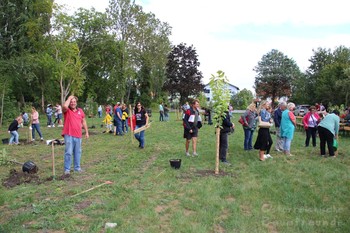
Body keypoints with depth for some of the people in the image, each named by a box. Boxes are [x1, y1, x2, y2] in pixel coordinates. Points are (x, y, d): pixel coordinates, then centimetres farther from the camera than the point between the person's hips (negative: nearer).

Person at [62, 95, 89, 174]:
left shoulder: (80, 110, 10)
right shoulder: (67, 111, -1)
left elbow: (83, 121, 17)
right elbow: (65, 106, -27)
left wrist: (86, 132, 15)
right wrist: (69, 98, -12)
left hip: (78, 135, 4)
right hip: (69, 135, -4)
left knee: (78, 152, 12)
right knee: (68, 152, -4)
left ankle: (77, 167, 24)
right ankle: (67, 169, 6)